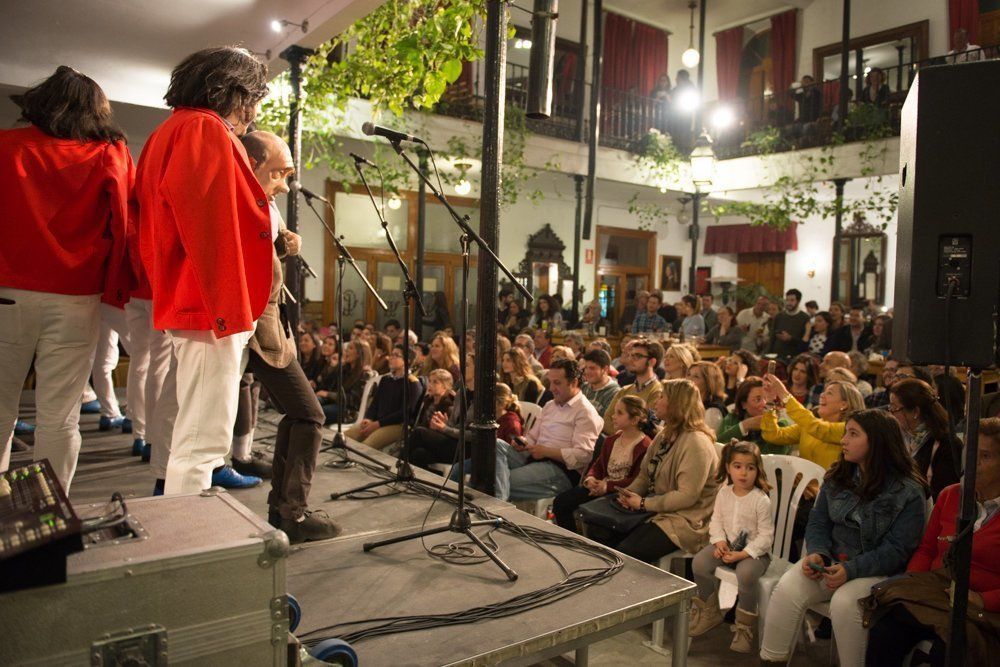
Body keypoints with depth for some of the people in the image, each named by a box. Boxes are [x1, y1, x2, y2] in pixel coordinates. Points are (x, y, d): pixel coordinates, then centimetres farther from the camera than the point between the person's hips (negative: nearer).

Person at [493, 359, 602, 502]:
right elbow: (533, 436, 25)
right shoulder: (550, 405, 23)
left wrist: (546, 451, -16)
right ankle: (499, 500, -39)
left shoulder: (586, 412, -5)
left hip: (561, 470, -8)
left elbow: (583, 455, -15)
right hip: (534, 460, 8)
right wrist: (522, 442, 0)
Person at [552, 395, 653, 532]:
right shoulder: (611, 439, 16)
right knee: (560, 501, -6)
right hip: (600, 485, 8)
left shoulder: (645, 446, -10)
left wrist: (608, 486, -20)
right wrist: (590, 478, -7)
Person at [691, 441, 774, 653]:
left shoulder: (761, 500, -14)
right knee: (699, 562, -17)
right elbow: (716, 520, 8)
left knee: (746, 574, -35)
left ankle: (745, 627, -9)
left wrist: (743, 554, -21)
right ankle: (709, 612, 8)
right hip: (726, 547, 5)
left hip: (754, 551, -5)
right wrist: (719, 541, -11)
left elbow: (766, 536, -14)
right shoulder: (723, 493, 2)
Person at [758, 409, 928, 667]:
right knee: (786, 590, -21)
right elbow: (818, 522, 10)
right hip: (830, 560, 4)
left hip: (877, 570, -4)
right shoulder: (837, 476, 8)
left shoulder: (909, 492, -9)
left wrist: (851, 569, -24)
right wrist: (817, 552, -11)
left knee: (844, 603, -33)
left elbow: (896, 549, -13)